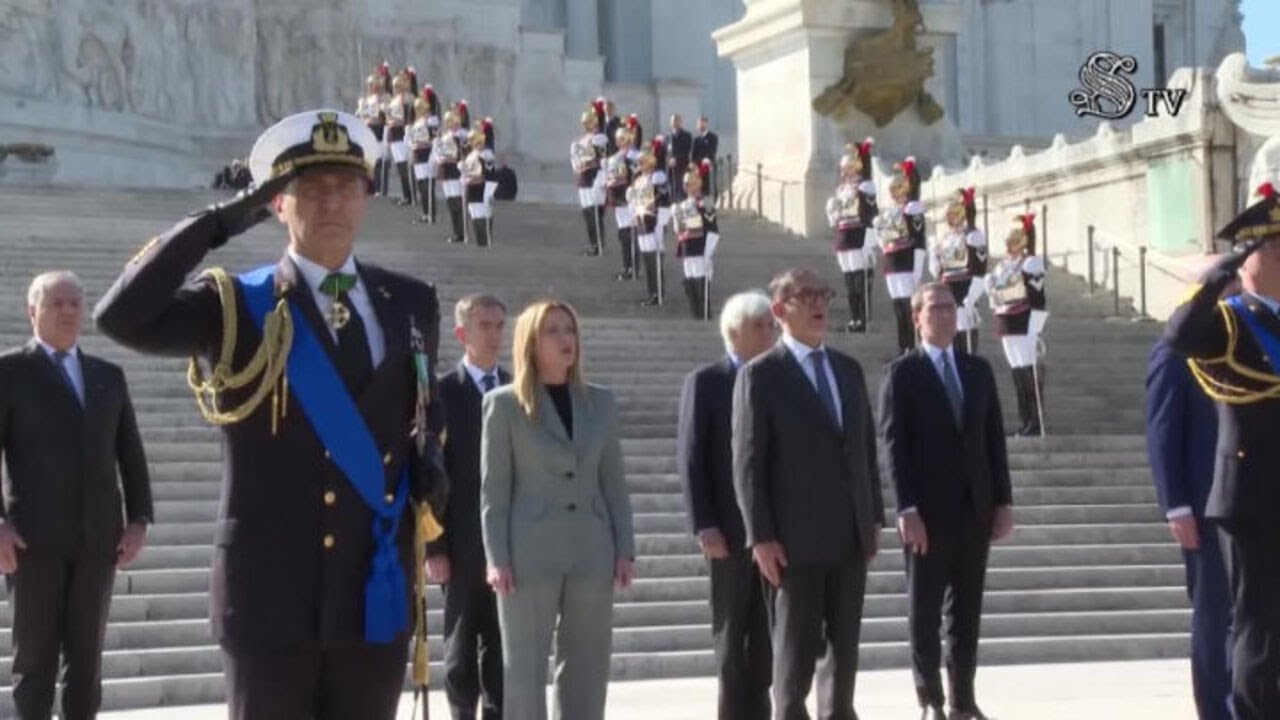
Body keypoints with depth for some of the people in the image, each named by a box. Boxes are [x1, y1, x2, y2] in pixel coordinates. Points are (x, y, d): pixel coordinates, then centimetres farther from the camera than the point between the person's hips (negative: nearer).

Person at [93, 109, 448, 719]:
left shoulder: (410, 303, 10)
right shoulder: (237, 305, -2)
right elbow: (121, 317, -18)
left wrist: (430, 463, 2)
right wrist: (218, 224, -16)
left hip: (376, 585, 4)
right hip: (270, 588, -3)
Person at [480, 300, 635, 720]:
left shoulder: (600, 402, 12)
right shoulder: (504, 404, 2)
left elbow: (613, 481, 12)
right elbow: (494, 488, -1)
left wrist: (624, 548, 4)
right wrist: (497, 558, -9)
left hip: (591, 549, 4)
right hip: (529, 550, -4)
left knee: (588, 664, 6)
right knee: (524, 666, -1)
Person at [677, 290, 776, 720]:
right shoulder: (705, 382, -1)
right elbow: (690, 458, -5)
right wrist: (703, 525, -13)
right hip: (731, 529, -3)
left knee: (766, 630, 5)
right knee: (731, 629, 4)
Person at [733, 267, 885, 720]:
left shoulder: (849, 369, 13)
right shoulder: (760, 375, -5)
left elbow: (866, 449, 17)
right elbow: (748, 463, -8)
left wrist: (874, 518, 11)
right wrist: (761, 537, -14)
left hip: (851, 536, 6)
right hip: (796, 539, -5)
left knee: (845, 644, 10)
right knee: (796, 648, 1)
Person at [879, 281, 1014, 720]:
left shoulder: (979, 370, 13)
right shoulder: (902, 373, -1)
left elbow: (994, 439, 12)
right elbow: (892, 445, -7)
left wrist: (1004, 501, 4)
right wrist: (907, 510, -15)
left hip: (977, 511, 4)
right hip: (929, 513, -4)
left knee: (967, 611, 7)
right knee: (924, 614, 2)